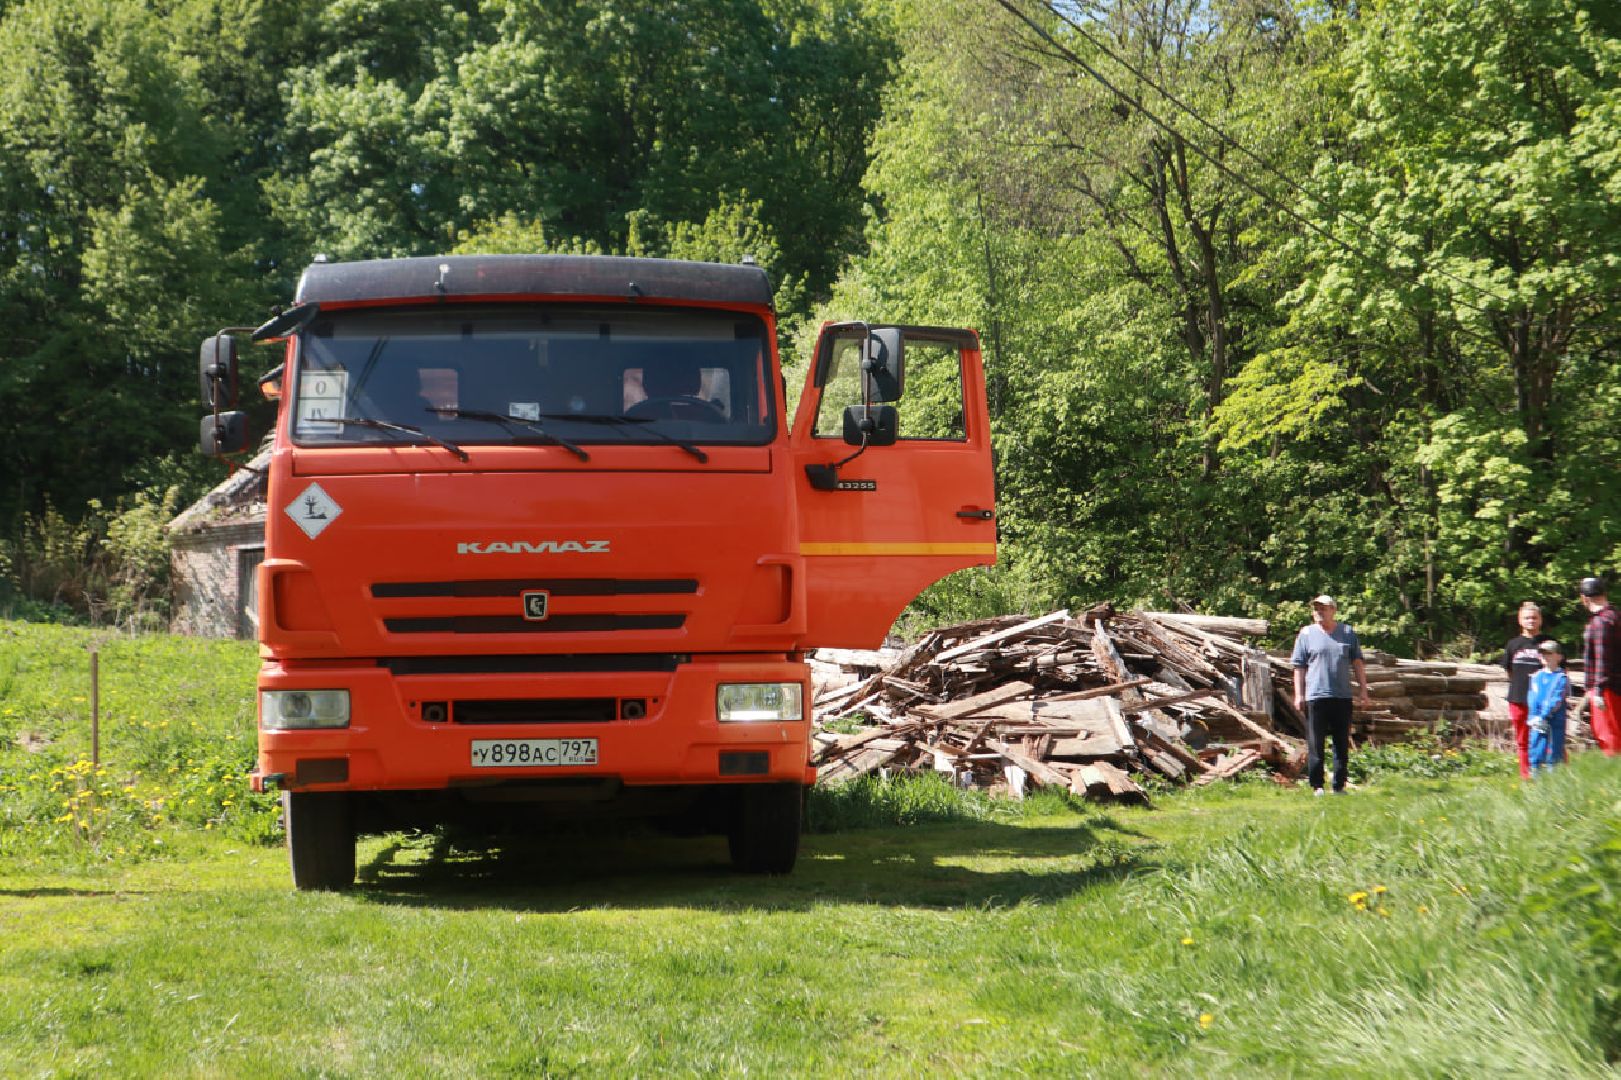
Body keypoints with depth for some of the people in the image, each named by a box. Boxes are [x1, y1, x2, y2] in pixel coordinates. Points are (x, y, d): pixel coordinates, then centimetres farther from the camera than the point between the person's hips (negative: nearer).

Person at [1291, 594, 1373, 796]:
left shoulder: (1347, 633, 11)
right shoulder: (1306, 634, 6)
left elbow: (1357, 662, 14)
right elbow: (1299, 666, 5)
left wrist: (1363, 689, 7)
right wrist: (1298, 694, -1)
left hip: (1342, 696, 2)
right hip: (1315, 696, -2)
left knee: (1342, 744, 5)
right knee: (1315, 745, -3)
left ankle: (1339, 786, 12)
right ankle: (1317, 786, 2)